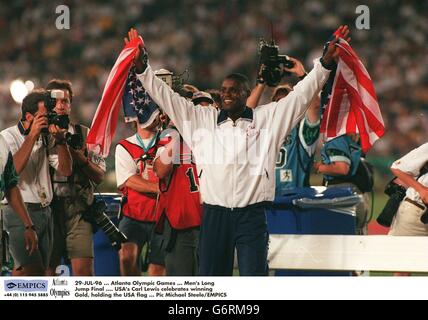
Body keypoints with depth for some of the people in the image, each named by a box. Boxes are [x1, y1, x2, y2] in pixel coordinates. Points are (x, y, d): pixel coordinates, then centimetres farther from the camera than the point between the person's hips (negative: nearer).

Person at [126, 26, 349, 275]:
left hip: (252, 215, -2)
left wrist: (326, 63, -6)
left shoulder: (267, 119, 6)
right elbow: (166, 97, 11)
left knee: (255, 277, -6)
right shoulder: (202, 120, 11)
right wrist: (142, 67, 4)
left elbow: (301, 95, 3)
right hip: (215, 214, 2)